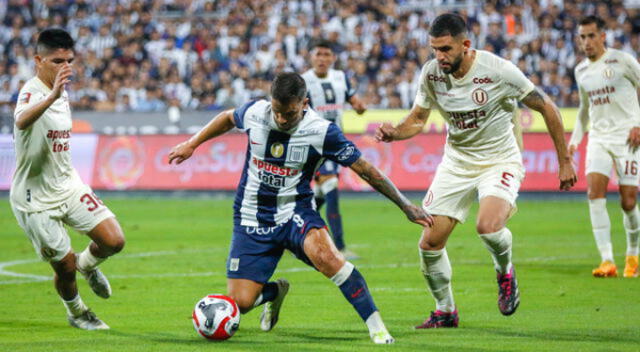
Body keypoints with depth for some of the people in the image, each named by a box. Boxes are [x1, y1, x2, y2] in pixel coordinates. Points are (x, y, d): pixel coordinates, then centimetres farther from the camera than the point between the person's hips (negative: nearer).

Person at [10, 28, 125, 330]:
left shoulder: (61, 92, 5)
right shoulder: (32, 92, -22)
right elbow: (21, 120, -48)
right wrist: (52, 96, -64)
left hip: (68, 186, 7)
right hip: (35, 198, -7)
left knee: (114, 241, -8)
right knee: (65, 266, 2)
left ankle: (87, 264, 25)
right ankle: (76, 313, 33)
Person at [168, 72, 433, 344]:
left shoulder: (321, 132, -16)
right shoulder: (254, 113, -9)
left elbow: (366, 170, -9)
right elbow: (228, 118, 17)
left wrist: (405, 206, -8)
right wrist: (191, 144, 18)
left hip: (295, 212, -3)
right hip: (253, 218, 3)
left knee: (324, 254, -37)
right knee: (240, 303, -7)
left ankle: (376, 327, -28)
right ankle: (276, 291, 32)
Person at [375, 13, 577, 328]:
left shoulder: (498, 71, -21)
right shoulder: (431, 73, -8)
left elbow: (546, 108, -10)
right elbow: (417, 119, 7)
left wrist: (565, 161, -6)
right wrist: (394, 132, -17)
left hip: (499, 161, -5)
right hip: (456, 162, 5)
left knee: (488, 226, -31)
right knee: (430, 242, -2)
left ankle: (505, 272, 4)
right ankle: (445, 311, 21)